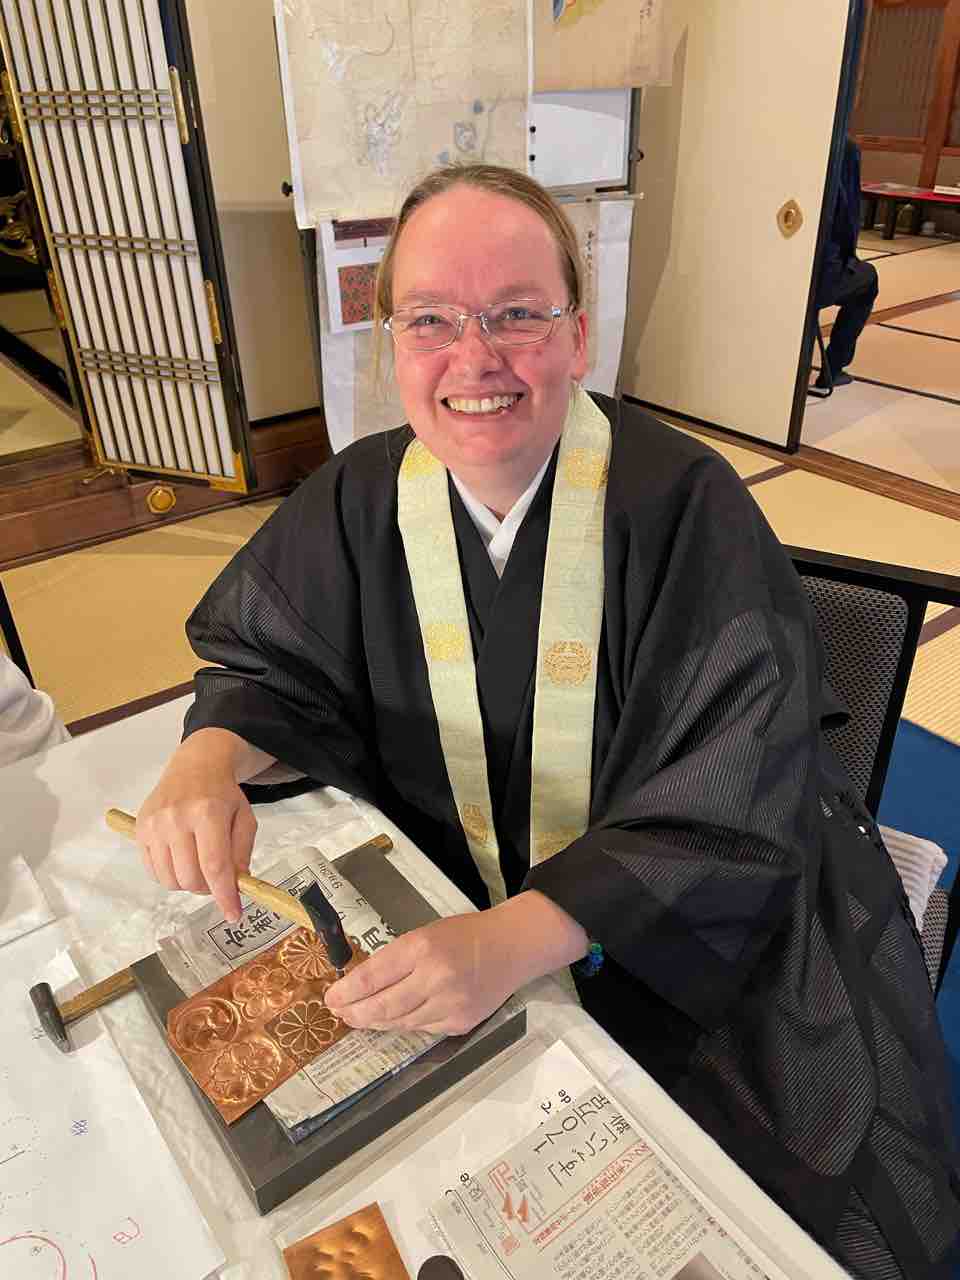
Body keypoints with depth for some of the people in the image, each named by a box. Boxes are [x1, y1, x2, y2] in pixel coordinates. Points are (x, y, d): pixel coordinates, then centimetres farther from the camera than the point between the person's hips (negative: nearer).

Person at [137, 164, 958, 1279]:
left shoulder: (685, 506, -21)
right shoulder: (365, 497, -7)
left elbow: (729, 814, -23)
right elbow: (272, 654, 6)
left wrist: (516, 939, -37)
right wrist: (209, 758, -17)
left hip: (688, 927, -3)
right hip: (457, 913, 4)